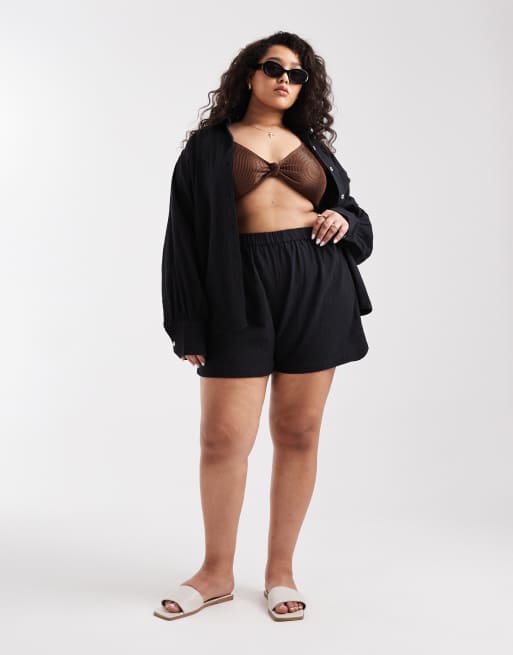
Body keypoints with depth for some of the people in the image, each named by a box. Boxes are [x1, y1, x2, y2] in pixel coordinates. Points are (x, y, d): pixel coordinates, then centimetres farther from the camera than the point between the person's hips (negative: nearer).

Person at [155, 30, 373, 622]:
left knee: (298, 434, 4)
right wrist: (189, 326, -3)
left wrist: (344, 221, -1)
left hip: (317, 290, 3)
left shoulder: (313, 145, 18)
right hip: (240, 293, -2)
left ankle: (280, 569, 18)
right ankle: (217, 572, 15)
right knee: (223, 438, -5)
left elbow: (350, 210, 25)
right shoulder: (210, 145, 10)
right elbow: (185, 235, 4)